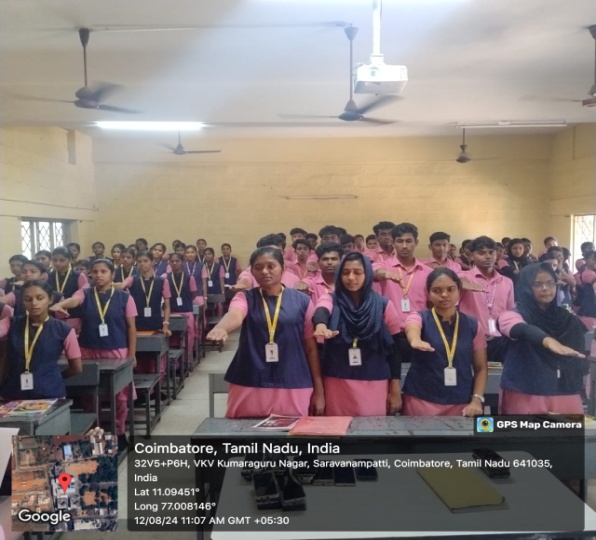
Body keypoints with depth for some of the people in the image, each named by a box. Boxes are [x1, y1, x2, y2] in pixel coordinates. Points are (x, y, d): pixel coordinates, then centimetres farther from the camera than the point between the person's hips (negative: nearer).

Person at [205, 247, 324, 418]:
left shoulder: (301, 300, 3)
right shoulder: (245, 298, 2)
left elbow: (311, 348, 5)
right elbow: (234, 315, -21)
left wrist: (319, 391, 5)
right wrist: (221, 328, -44)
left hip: (293, 388, 0)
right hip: (249, 386, 0)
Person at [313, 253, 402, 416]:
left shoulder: (383, 305, 0)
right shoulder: (330, 300, -1)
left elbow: (394, 348, 2)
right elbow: (321, 313, -25)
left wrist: (395, 390, 0)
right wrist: (321, 326, -48)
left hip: (375, 386, 0)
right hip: (338, 385, 0)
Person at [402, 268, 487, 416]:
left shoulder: (472, 325, 3)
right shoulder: (419, 318, -4)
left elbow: (481, 368, 7)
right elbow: (412, 330, -29)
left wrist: (476, 400, -7)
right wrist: (416, 340, -51)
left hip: (461, 405, 2)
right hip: (421, 402, -2)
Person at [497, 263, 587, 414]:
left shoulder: (568, 320, 10)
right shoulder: (513, 315, -6)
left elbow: (580, 362, 17)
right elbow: (522, 330, -30)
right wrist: (548, 341, -47)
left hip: (566, 398, 5)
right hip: (526, 399, -4)